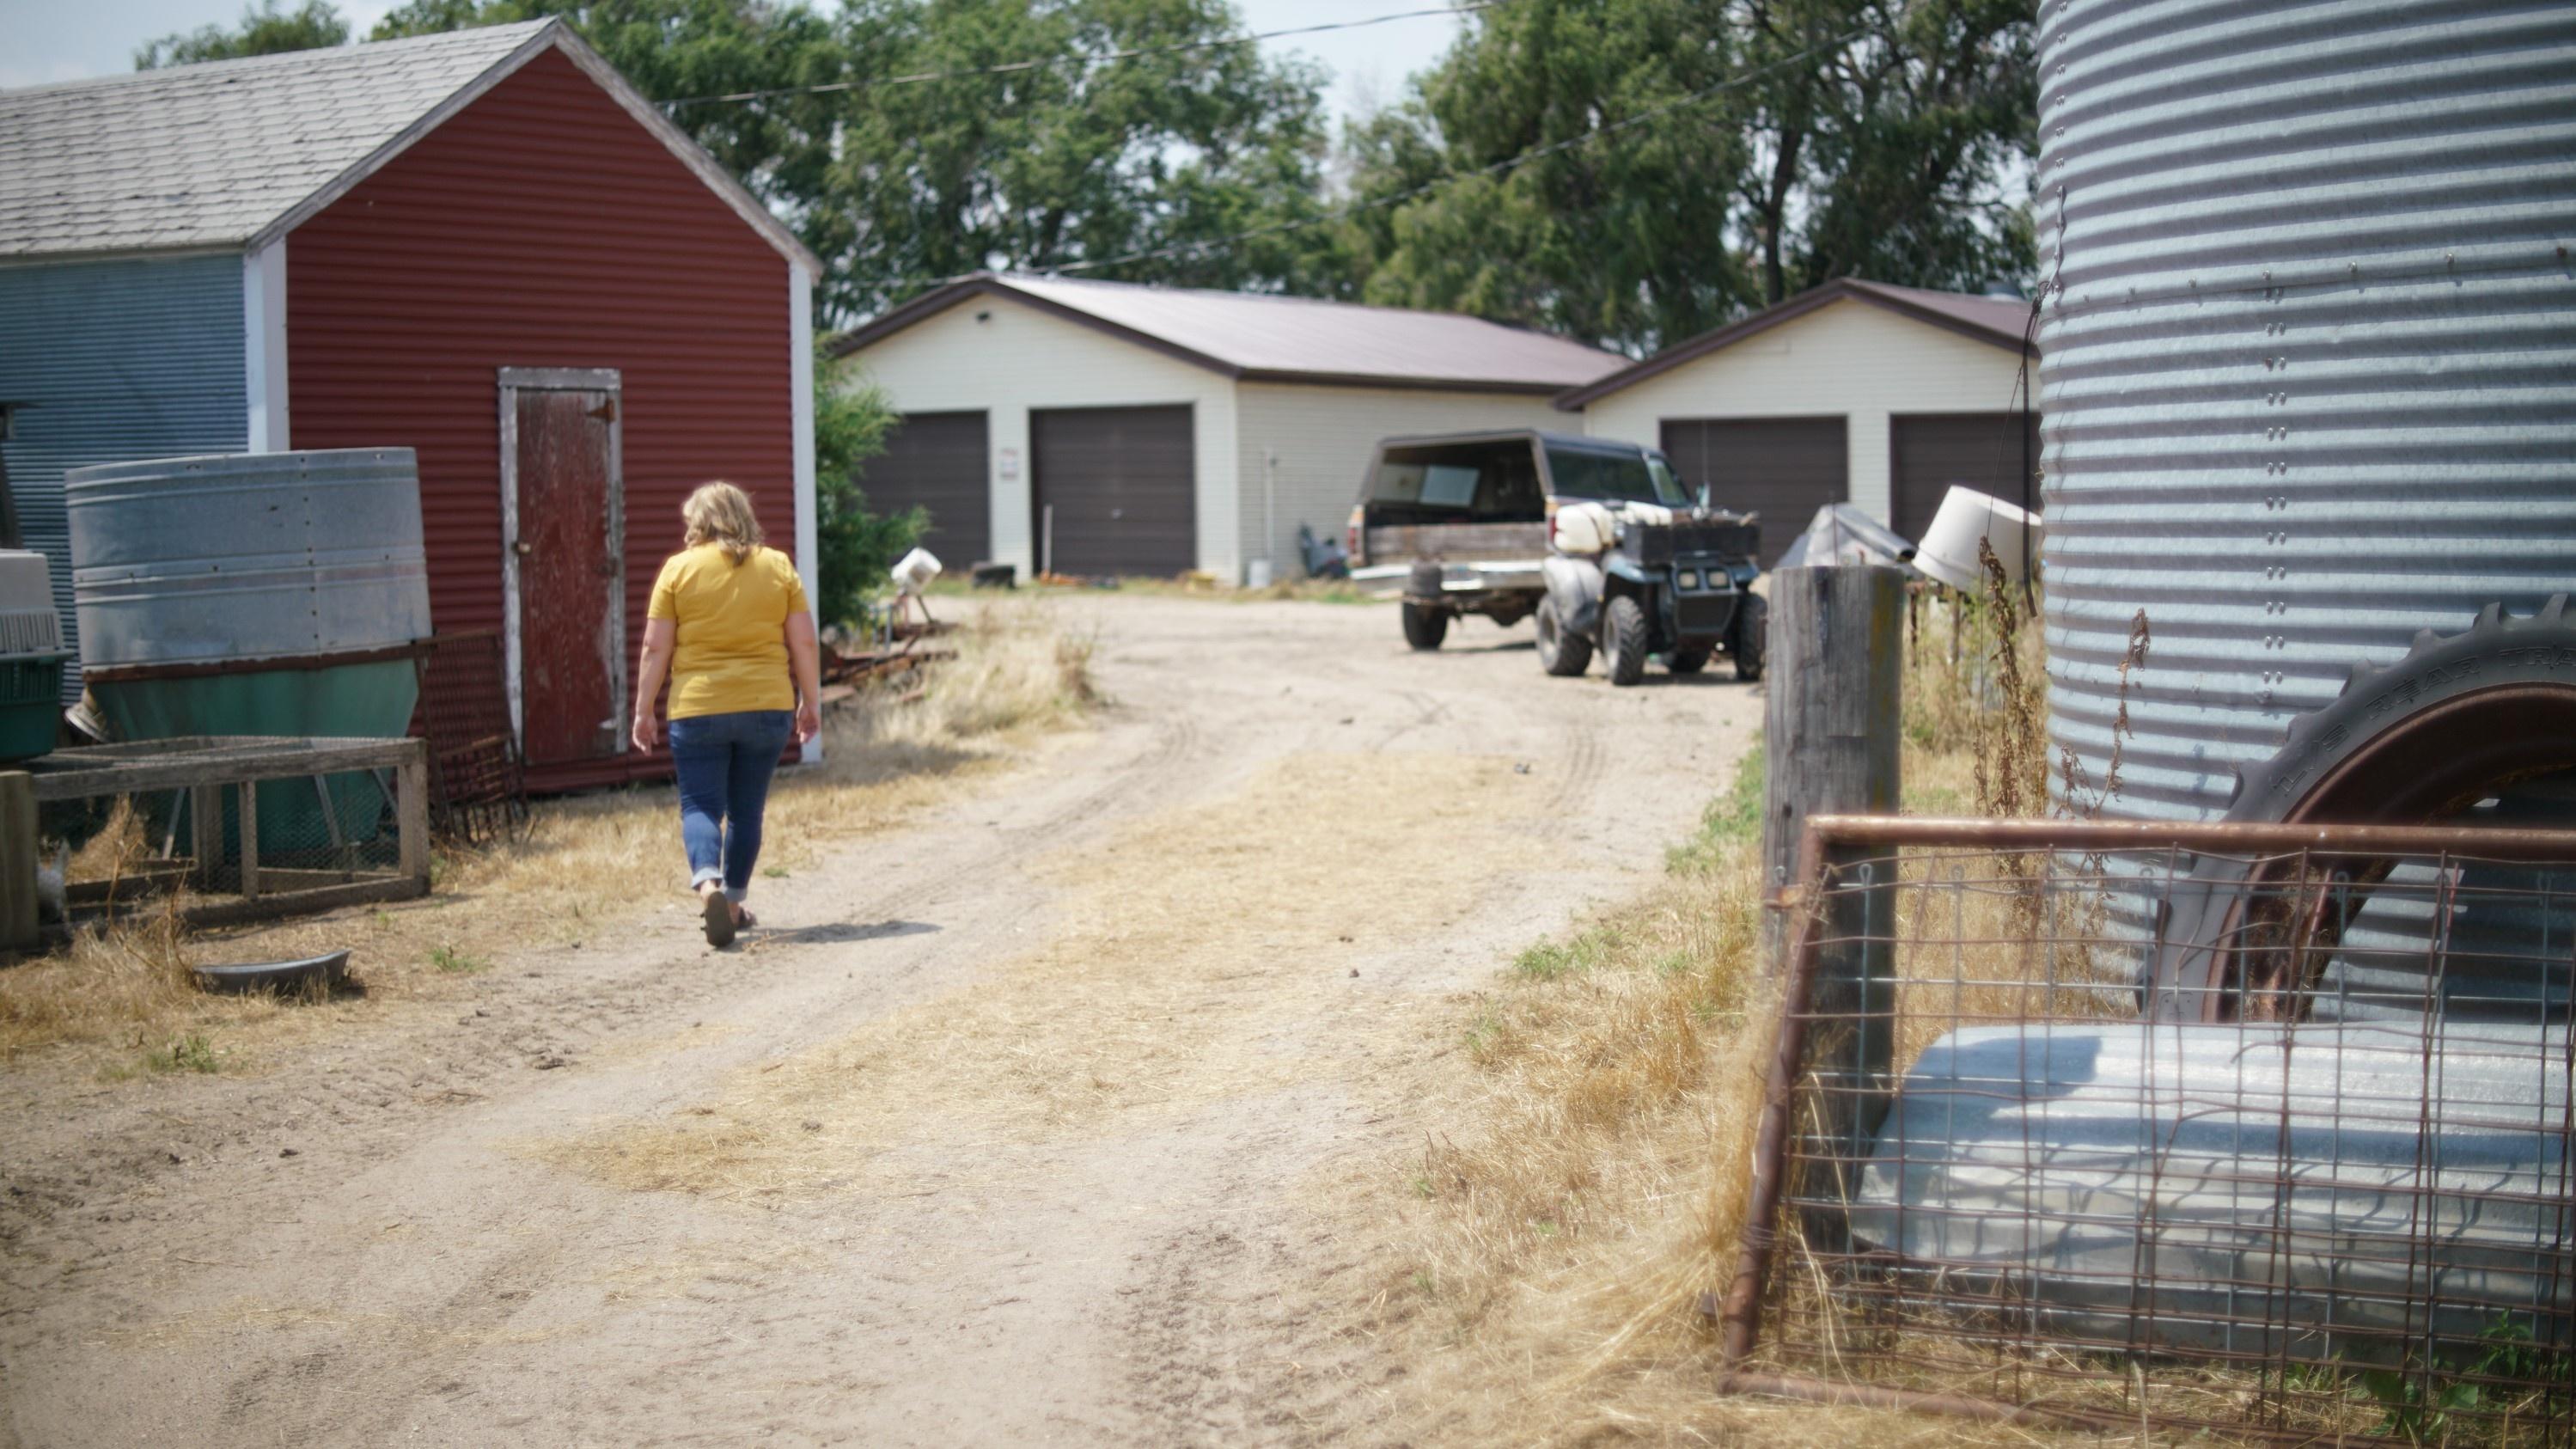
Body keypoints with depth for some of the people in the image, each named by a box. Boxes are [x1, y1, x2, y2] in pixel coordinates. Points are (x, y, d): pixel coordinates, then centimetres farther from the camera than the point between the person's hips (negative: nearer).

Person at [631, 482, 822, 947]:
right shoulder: (778, 567, 6)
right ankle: (735, 901, 22)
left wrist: (643, 711, 5)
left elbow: (655, 648, -2)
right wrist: (810, 703, 13)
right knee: (746, 810, 14)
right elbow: (804, 643, 4)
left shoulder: (679, 568, 0)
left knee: (700, 806, 0)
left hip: (698, 710, -2)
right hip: (767, 709, 2)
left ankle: (707, 884, -24)